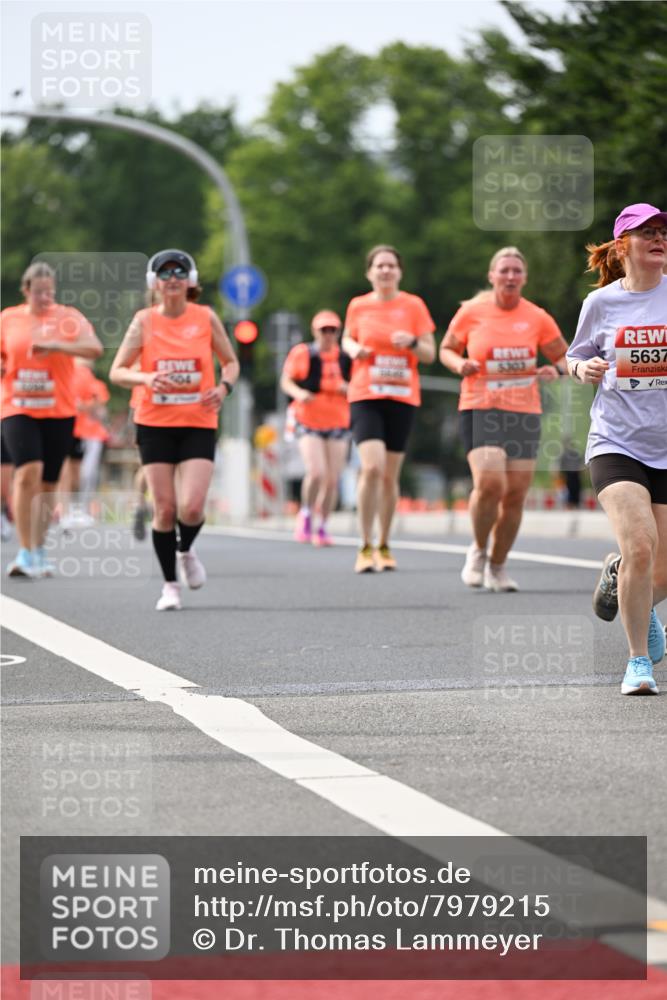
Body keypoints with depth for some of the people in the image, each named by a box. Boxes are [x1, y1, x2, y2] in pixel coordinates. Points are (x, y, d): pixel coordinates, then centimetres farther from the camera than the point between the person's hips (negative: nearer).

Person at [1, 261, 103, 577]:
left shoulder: (68, 318, 1)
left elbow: (94, 348, -14)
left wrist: (55, 346, -25)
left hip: (59, 411, 1)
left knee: (48, 483, 7)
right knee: (28, 472, -20)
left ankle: (38, 551, 22)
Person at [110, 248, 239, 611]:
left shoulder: (206, 318, 1)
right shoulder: (144, 320, -1)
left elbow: (230, 362, 13)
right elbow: (117, 371, 0)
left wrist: (224, 387, -8)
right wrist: (147, 378, -20)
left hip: (199, 423, 0)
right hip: (155, 424, 0)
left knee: (192, 507, -13)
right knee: (165, 508, -2)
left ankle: (186, 551, 21)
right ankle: (170, 585, 15)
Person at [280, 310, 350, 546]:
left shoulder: (345, 358, 6)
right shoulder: (302, 353, -4)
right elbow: (286, 381, -3)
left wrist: (348, 390, -9)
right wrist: (298, 393, -23)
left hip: (337, 423, 3)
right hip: (307, 422, -3)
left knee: (332, 479, 1)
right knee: (316, 473, -19)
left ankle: (322, 527, 17)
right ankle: (306, 515, 8)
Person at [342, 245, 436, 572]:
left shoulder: (413, 305, 2)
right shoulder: (358, 306, 4)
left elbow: (430, 355, 4)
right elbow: (347, 338, 22)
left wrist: (412, 342, -16)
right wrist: (353, 348, -1)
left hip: (402, 398, 1)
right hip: (365, 396, -1)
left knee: (390, 475, 6)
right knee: (372, 467, -19)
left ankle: (384, 546, 24)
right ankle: (365, 547, -9)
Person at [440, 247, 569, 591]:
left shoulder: (537, 318, 3)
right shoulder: (471, 312, 0)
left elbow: (565, 356, 13)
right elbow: (447, 349, 14)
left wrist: (556, 370, -9)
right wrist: (459, 364, -8)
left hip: (525, 412, 2)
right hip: (480, 409, -2)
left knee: (515, 494, 0)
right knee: (489, 483, -22)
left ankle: (497, 566, 20)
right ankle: (478, 550, 5)